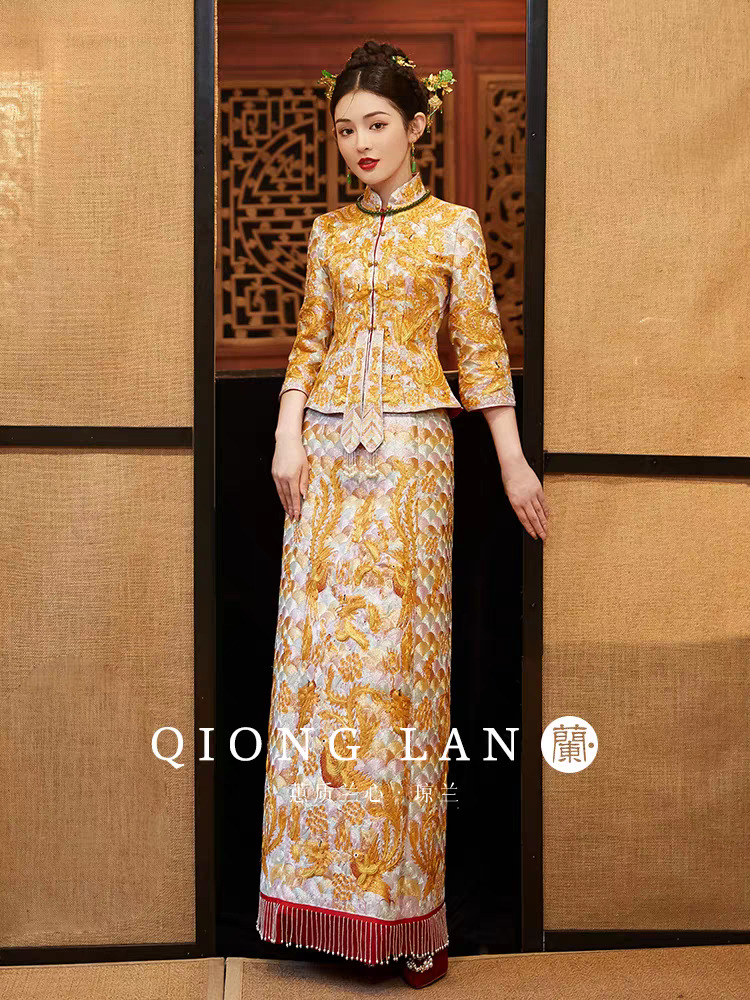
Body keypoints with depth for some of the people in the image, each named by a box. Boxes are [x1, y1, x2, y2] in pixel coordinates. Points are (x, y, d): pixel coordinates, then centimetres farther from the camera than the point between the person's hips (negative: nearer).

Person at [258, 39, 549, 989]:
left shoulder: (453, 226, 5)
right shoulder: (329, 231, 14)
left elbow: (481, 348, 4)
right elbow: (308, 344, 13)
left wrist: (512, 460, 0)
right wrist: (288, 439, 1)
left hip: (411, 452, -3)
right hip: (328, 450, 3)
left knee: (400, 654, -4)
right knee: (319, 649, 0)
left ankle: (409, 907, 7)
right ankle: (329, 884, 12)